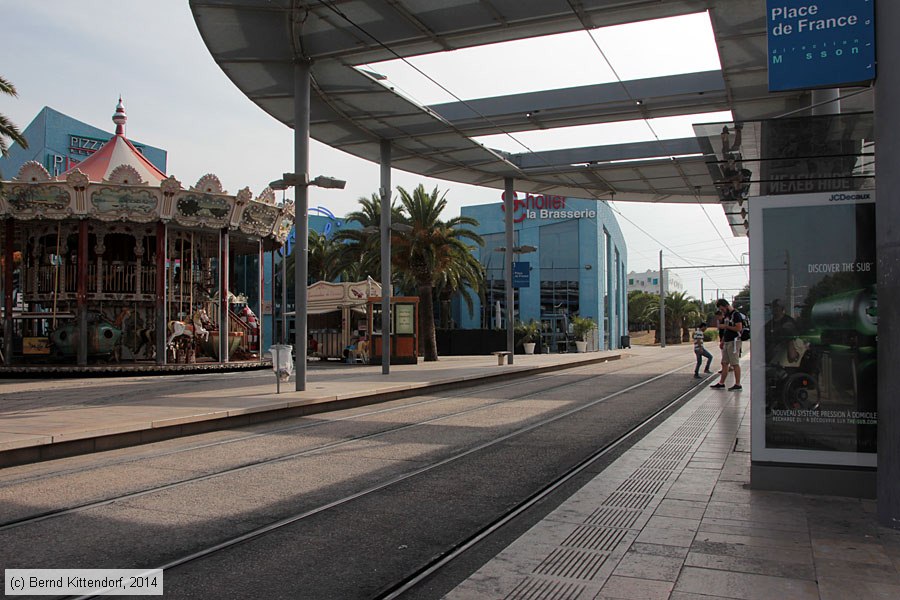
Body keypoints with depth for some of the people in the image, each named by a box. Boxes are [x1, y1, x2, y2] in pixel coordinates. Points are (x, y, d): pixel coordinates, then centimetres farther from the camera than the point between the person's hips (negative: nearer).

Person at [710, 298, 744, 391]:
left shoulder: (736, 315, -11)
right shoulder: (726, 316, 17)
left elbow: (739, 328, -21)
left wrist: (725, 326, -16)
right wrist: (722, 341, 18)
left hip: (734, 342, -9)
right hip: (726, 342, 9)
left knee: (735, 364, -6)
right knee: (724, 363, 10)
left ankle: (738, 385, -2)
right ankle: (721, 383, 15)